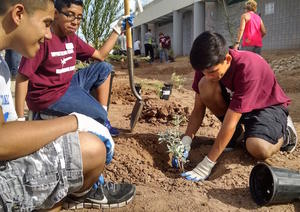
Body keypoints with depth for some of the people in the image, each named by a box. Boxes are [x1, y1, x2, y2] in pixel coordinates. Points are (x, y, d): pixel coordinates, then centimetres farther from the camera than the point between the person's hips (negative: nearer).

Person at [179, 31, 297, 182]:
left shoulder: (248, 68, -36)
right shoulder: (206, 66, -19)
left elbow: (230, 122, -38)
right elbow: (198, 108, -12)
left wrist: (206, 165, -37)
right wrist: (186, 141, -28)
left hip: (268, 106, -5)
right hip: (234, 101, 5)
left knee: (258, 149, -35)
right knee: (205, 85, -24)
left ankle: (284, 133, 2)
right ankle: (234, 134, -2)